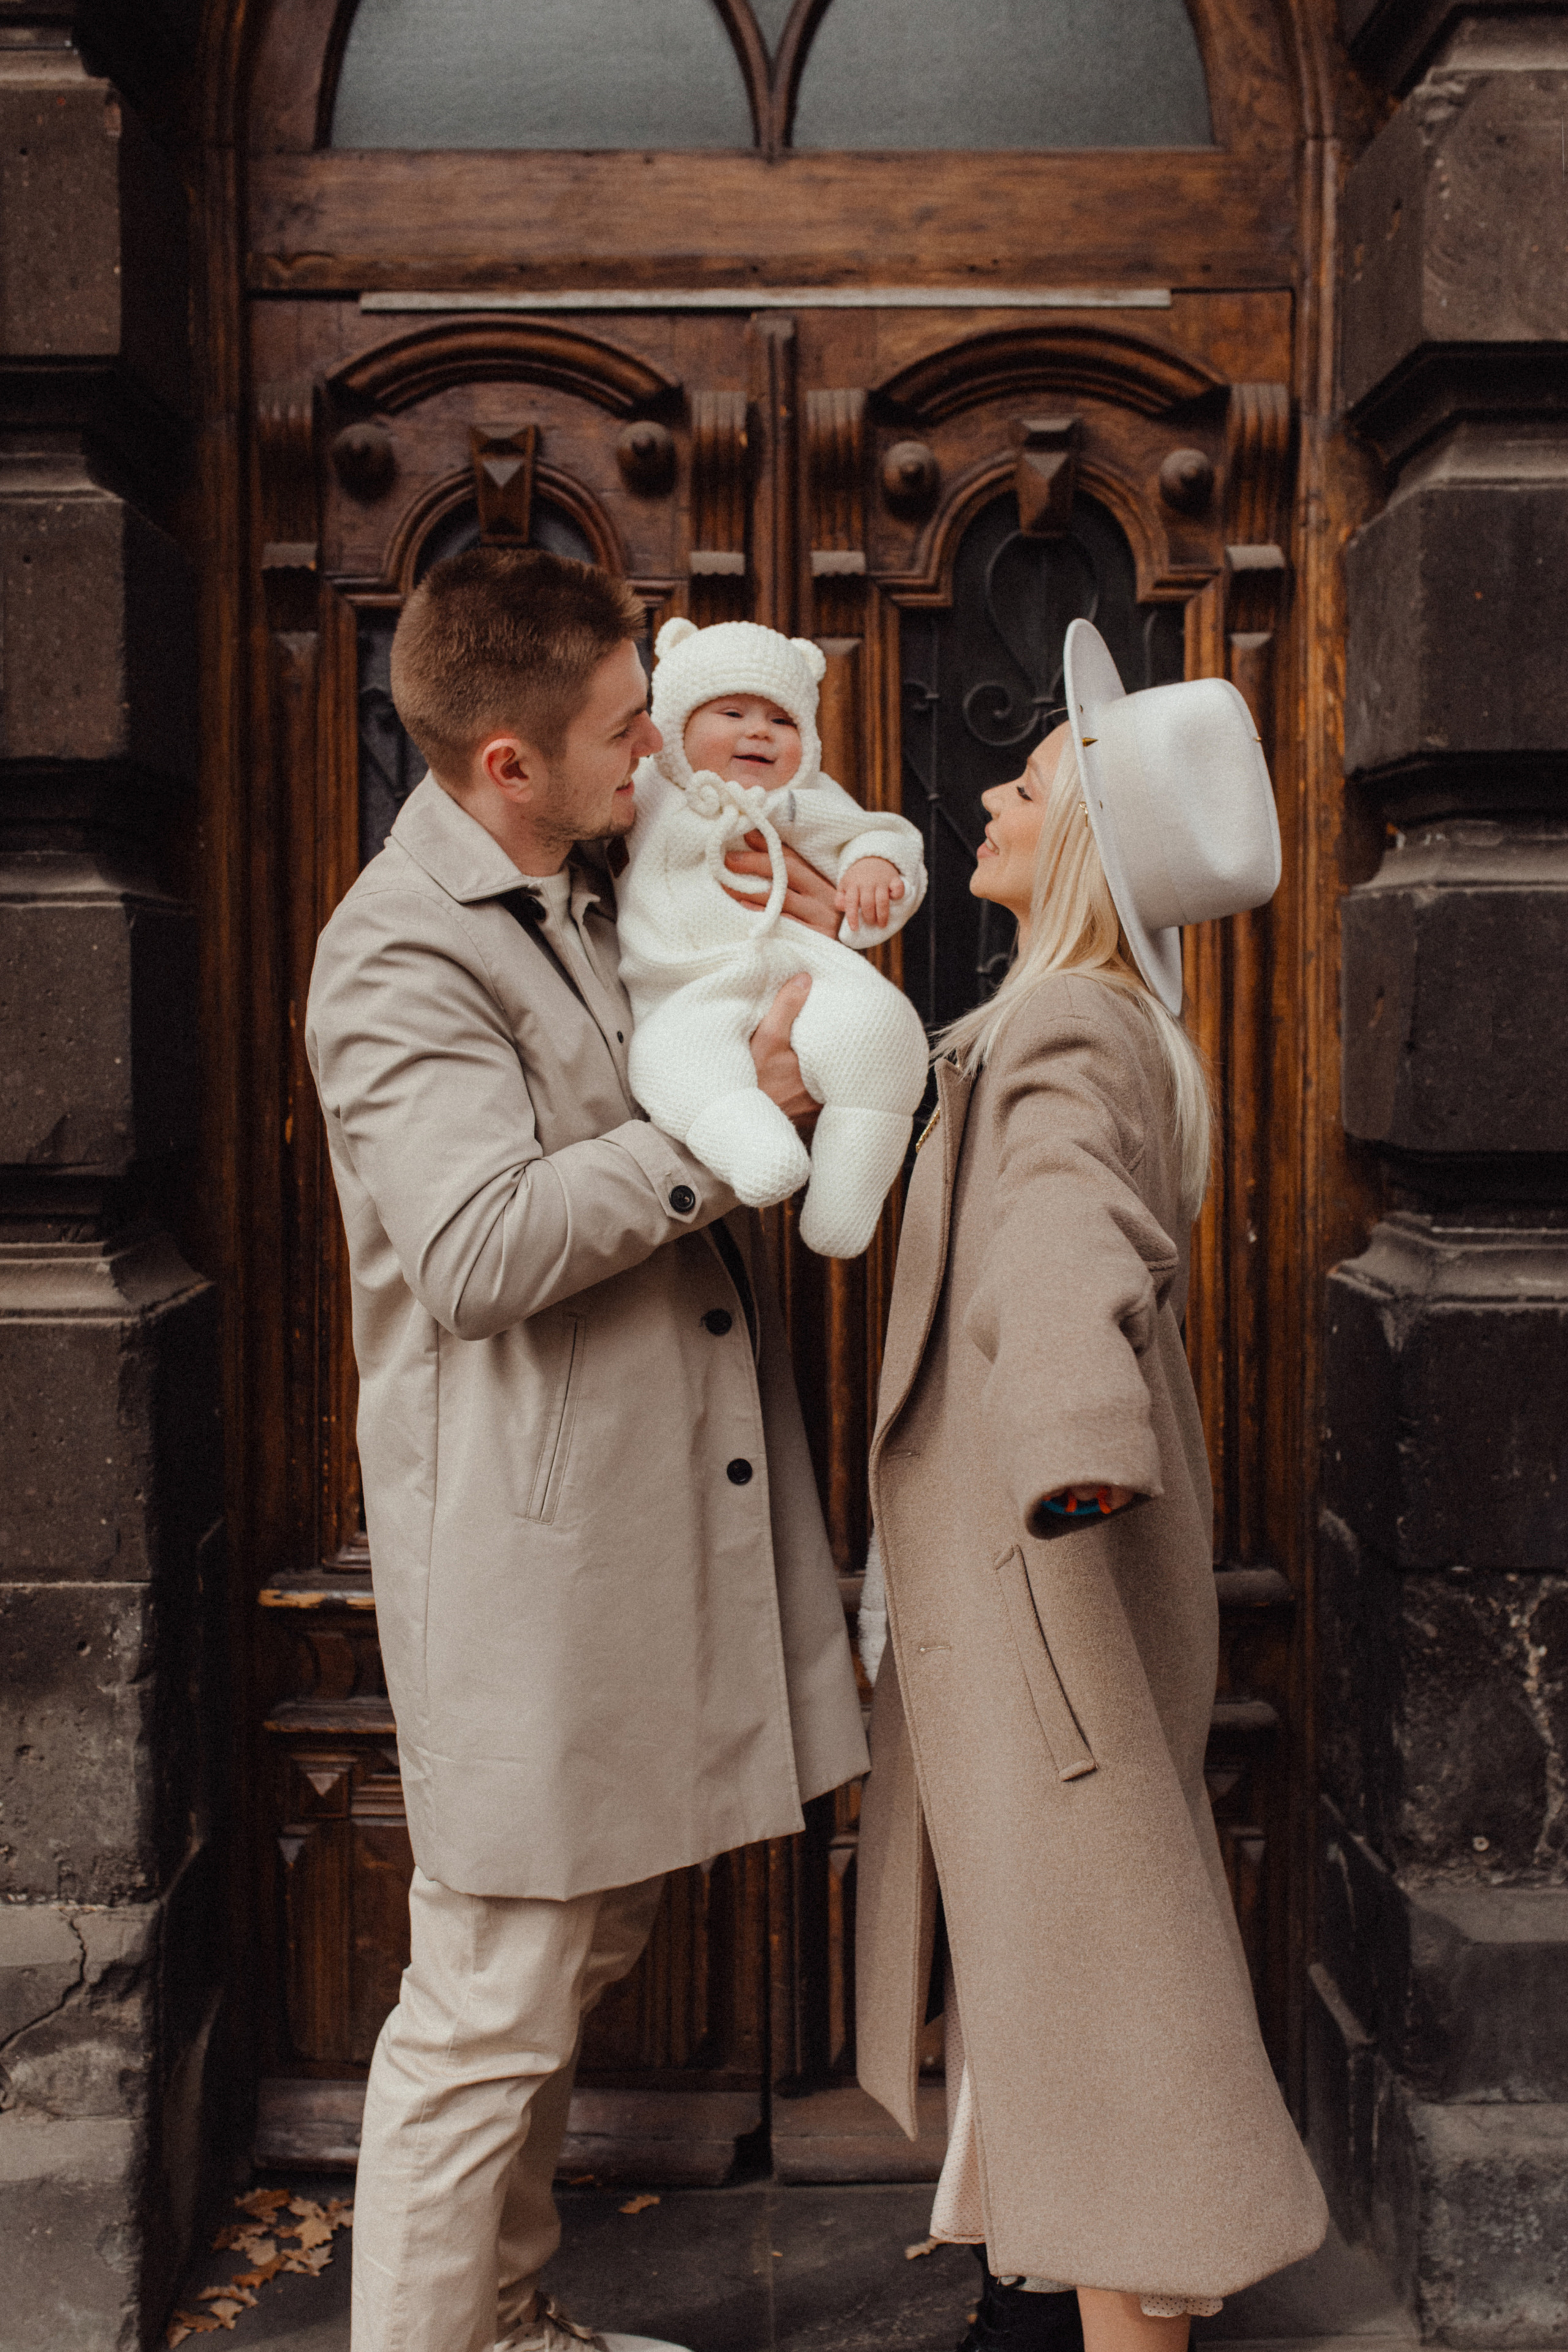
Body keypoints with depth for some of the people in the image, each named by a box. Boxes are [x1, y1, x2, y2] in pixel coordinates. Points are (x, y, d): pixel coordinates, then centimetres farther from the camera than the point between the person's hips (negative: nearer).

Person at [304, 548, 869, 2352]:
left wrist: (799, 978, 9)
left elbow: (639, 1160, 25)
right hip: (529, 1546, -10)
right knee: (489, 2007, 0)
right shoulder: (401, 955, -14)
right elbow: (478, 1247, -26)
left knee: (581, 1949, 20)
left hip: (657, 1513, 10)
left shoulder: (593, 901, 15)